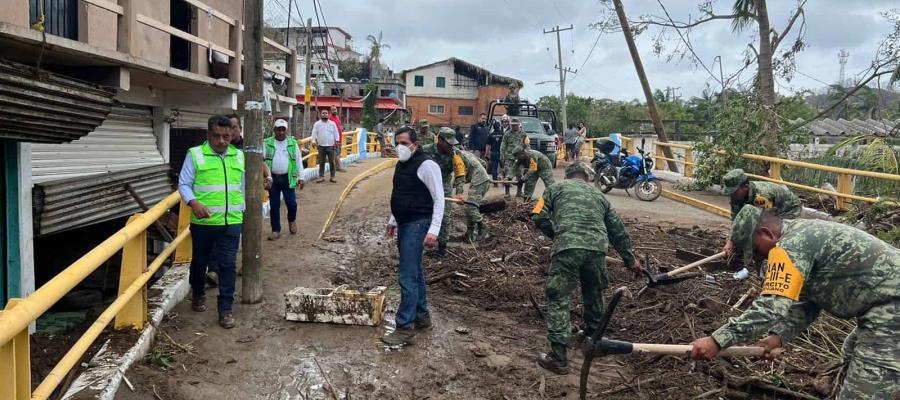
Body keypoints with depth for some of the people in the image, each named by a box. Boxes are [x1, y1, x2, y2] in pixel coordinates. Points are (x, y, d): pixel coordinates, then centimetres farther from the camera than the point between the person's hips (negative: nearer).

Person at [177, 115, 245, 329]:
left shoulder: (238, 156, 9)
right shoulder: (195, 154, -3)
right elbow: (184, 184, -4)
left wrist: (242, 210, 17)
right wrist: (193, 202, -21)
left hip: (231, 222, 2)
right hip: (203, 221, -2)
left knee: (228, 265, -1)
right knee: (200, 261, 16)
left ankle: (226, 309, 7)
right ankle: (198, 295, 41)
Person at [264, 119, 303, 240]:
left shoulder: (293, 143, 5)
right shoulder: (267, 143, 2)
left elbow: (298, 161, 6)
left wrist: (300, 177, 3)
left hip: (288, 178, 0)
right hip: (273, 178, 0)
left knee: (291, 203, -2)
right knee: (274, 205, 5)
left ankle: (292, 220, 29)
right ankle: (276, 230, 16)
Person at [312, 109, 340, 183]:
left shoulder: (332, 123, 8)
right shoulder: (317, 124, 6)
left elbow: (336, 133, 8)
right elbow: (314, 133, 2)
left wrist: (336, 141, -4)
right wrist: (314, 141, -10)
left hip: (330, 146, 0)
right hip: (321, 146, 0)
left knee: (332, 162, 2)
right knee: (321, 162, 4)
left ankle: (332, 177, 8)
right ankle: (321, 176, 9)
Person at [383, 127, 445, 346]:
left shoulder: (426, 165, -14)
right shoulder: (401, 165, 14)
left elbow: (439, 199, -16)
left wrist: (434, 230, -22)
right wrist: (393, 220, 25)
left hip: (417, 225, -9)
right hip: (404, 225, 9)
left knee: (408, 277, -11)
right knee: (415, 274, 17)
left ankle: (405, 329, -7)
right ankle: (422, 317, 28)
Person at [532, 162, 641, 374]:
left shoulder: (556, 188, 20)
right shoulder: (598, 195, 29)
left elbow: (539, 217, 9)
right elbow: (617, 230, 32)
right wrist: (630, 259, 42)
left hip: (567, 247, -4)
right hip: (597, 248, 4)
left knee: (558, 299, 1)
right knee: (594, 293, 27)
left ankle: (558, 358, -4)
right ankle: (593, 334, 47)